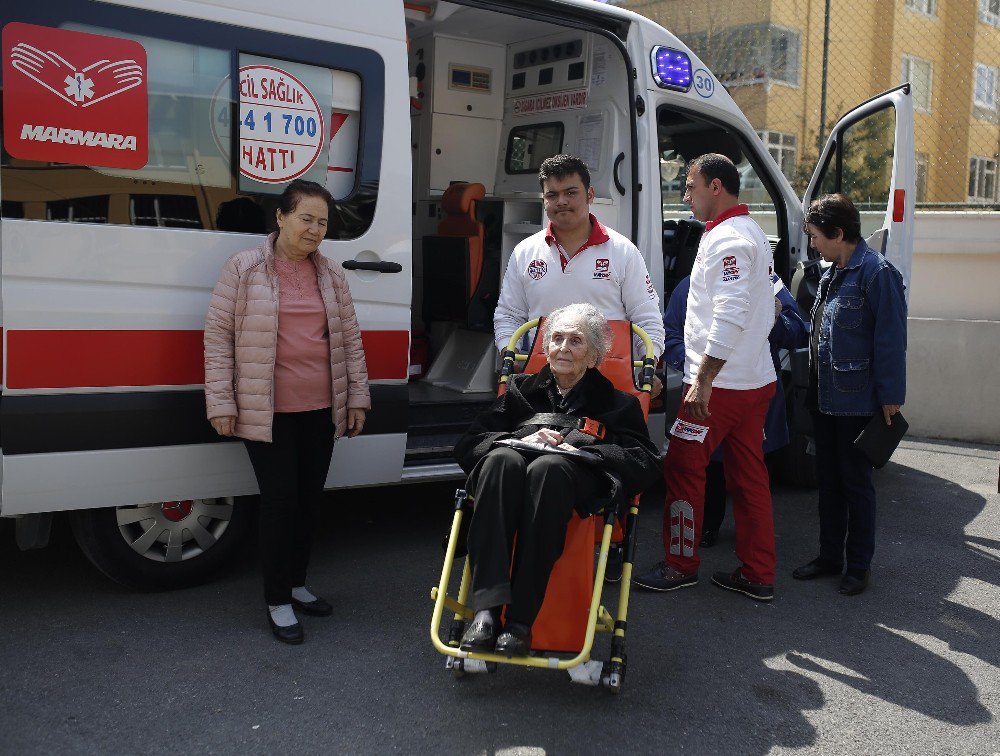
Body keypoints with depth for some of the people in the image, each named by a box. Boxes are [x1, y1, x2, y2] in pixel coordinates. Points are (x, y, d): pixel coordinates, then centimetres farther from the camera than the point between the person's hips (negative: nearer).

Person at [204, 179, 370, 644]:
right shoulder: (245, 269, -5)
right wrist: (221, 403, -9)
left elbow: (350, 340, 14)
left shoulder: (331, 277, 10)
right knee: (280, 501, -3)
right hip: (267, 413, -5)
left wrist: (357, 397, 10)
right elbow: (217, 335, -5)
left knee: (309, 498, 13)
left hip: (321, 411, 5)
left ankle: (296, 583, 30)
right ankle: (278, 602, 11)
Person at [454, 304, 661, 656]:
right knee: (503, 458, -35)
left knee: (548, 468, -37)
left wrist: (578, 450, -6)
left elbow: (646, 465, 8)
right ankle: (486, 610, -43)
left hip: (579, 487, -1)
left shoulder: (616, 403, 27)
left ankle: (521, 619, -39)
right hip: (510, 478, 2)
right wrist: (521, 440, -1)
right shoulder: (522, 389, 32)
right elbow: (467, 445, 18)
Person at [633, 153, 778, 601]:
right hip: (756, 379, 10)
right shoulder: (753, 234, 17)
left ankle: (681, 565, 12)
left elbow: (730, 317, -26)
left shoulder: (725, 239, -15)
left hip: (720, 384, -10)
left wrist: (703, 381, -26)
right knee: (748, 475, 12)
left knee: (682, 467, 1)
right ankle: (758, 576, 18)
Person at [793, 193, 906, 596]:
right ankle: (829, 556, 27)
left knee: (856, 483, 4)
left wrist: (890, 397, -18)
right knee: (828, 480, 15)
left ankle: (858, 565, 17)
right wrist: (813, 387, 15)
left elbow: (890, 338, -17)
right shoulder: (832, 273, 12)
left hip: (856, 400, -8)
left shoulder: (877, 273, -15)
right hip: (824, 397, 8)